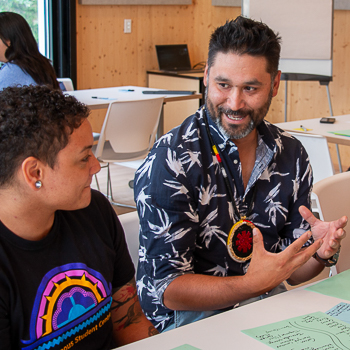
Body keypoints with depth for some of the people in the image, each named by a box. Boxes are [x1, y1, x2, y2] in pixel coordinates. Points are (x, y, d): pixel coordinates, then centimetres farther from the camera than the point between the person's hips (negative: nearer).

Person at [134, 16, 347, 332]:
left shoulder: (292, 156, 1)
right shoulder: (168, 162, -17)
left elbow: (292, 271, 9)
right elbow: (164, 288, -18)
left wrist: (321, 252, -14)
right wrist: (254, 284, -31)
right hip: (190, 318, -4)